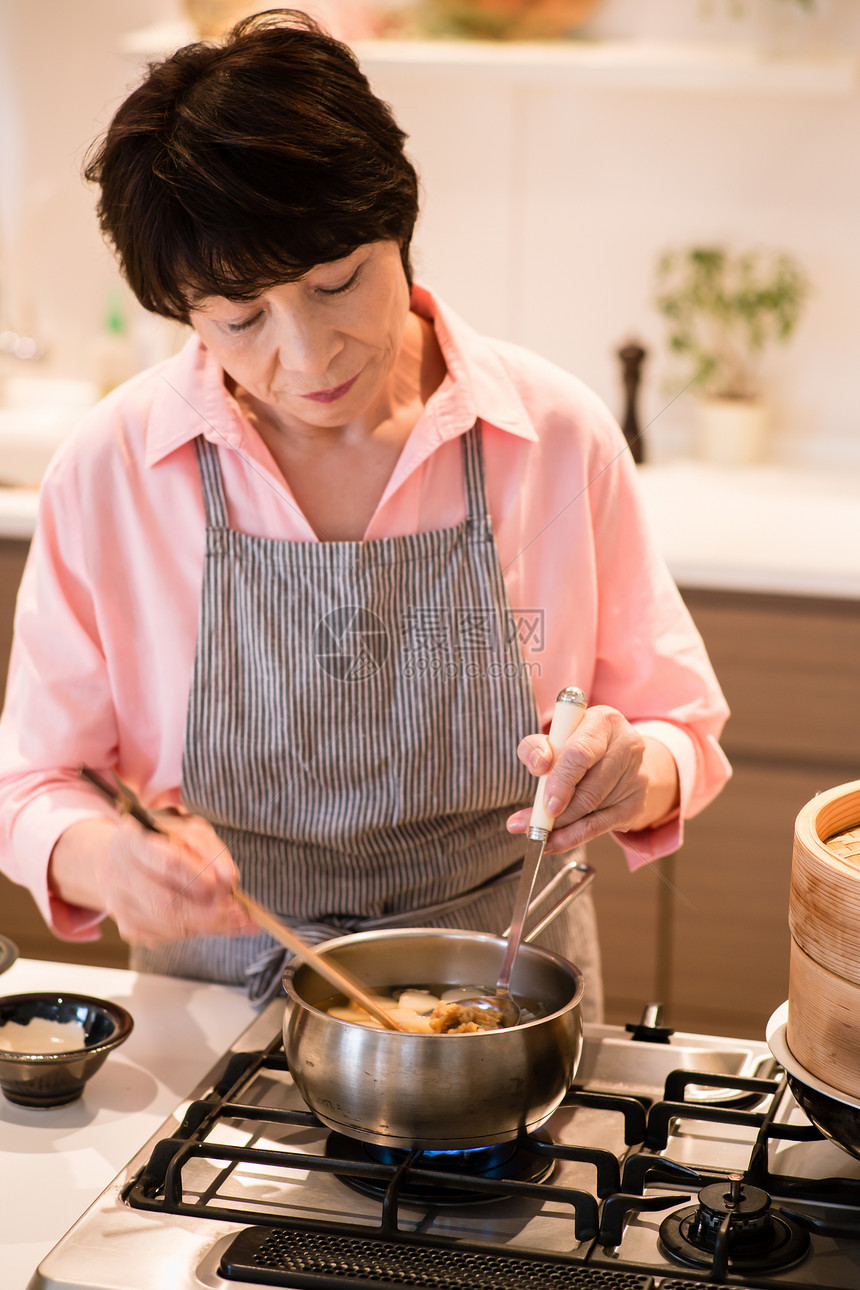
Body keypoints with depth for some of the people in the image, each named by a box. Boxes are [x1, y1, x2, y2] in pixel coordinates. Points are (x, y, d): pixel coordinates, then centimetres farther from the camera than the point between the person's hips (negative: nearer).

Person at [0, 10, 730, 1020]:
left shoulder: (557, 435, -9)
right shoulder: (109, 470, -10)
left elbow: (679, 726, 1)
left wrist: (635, 773, -22)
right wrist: (108, 858, -26)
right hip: (221, 1020, 1)